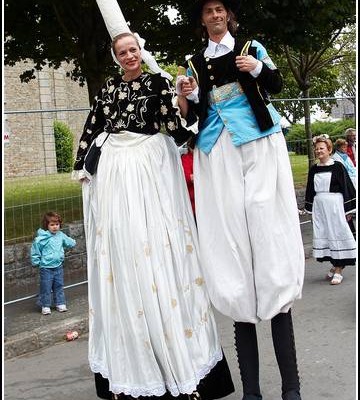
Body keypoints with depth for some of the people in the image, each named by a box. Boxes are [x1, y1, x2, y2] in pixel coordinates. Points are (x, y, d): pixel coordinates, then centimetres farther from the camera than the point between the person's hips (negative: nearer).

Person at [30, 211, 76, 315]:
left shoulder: (61, 235, 1)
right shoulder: (41, 238, -17)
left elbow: (71, 243, 19)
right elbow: (35, 250, -8)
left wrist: (72, 242, 3)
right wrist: (36, 261, -6)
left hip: (58, 267, 5)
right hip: (46, 268, -5)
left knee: (59, 286, 15)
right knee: (46, 288, 3)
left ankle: (60, 304, 26)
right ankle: (45, 306, 15)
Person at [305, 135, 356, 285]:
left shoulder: (337, 166, -4)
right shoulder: (313, 169, 10)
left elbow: (347, 187, -4)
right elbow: (310, 190, 16)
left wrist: (348, 209, -8)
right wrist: (311, 209, 13)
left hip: (335, 204, -5)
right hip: (319, 206, 5)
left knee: (337, 233, -4)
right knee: (323, 235, 7)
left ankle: (339, 269, 1)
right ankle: (335, 265, 21)